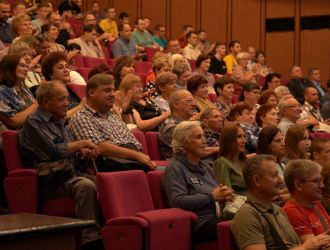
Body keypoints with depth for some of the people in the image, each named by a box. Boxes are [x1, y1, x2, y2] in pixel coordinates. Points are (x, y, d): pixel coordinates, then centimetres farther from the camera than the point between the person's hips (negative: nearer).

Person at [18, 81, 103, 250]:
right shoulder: (33, 123, -6)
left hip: (69, 174, 8)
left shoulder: (59, 121, 21)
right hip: (49, 182, -8)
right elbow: (55, 151, -17)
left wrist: (82, 151, 6)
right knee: (86, 185, -34)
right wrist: (82, 143, -6)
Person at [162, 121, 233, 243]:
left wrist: (224, 195, 2)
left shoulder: (204, 167, 21)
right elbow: (177, 201, -18)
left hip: (216, 219, 8)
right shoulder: (175, 168, -4)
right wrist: (212, 196, -14)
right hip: (199, 224, -8)